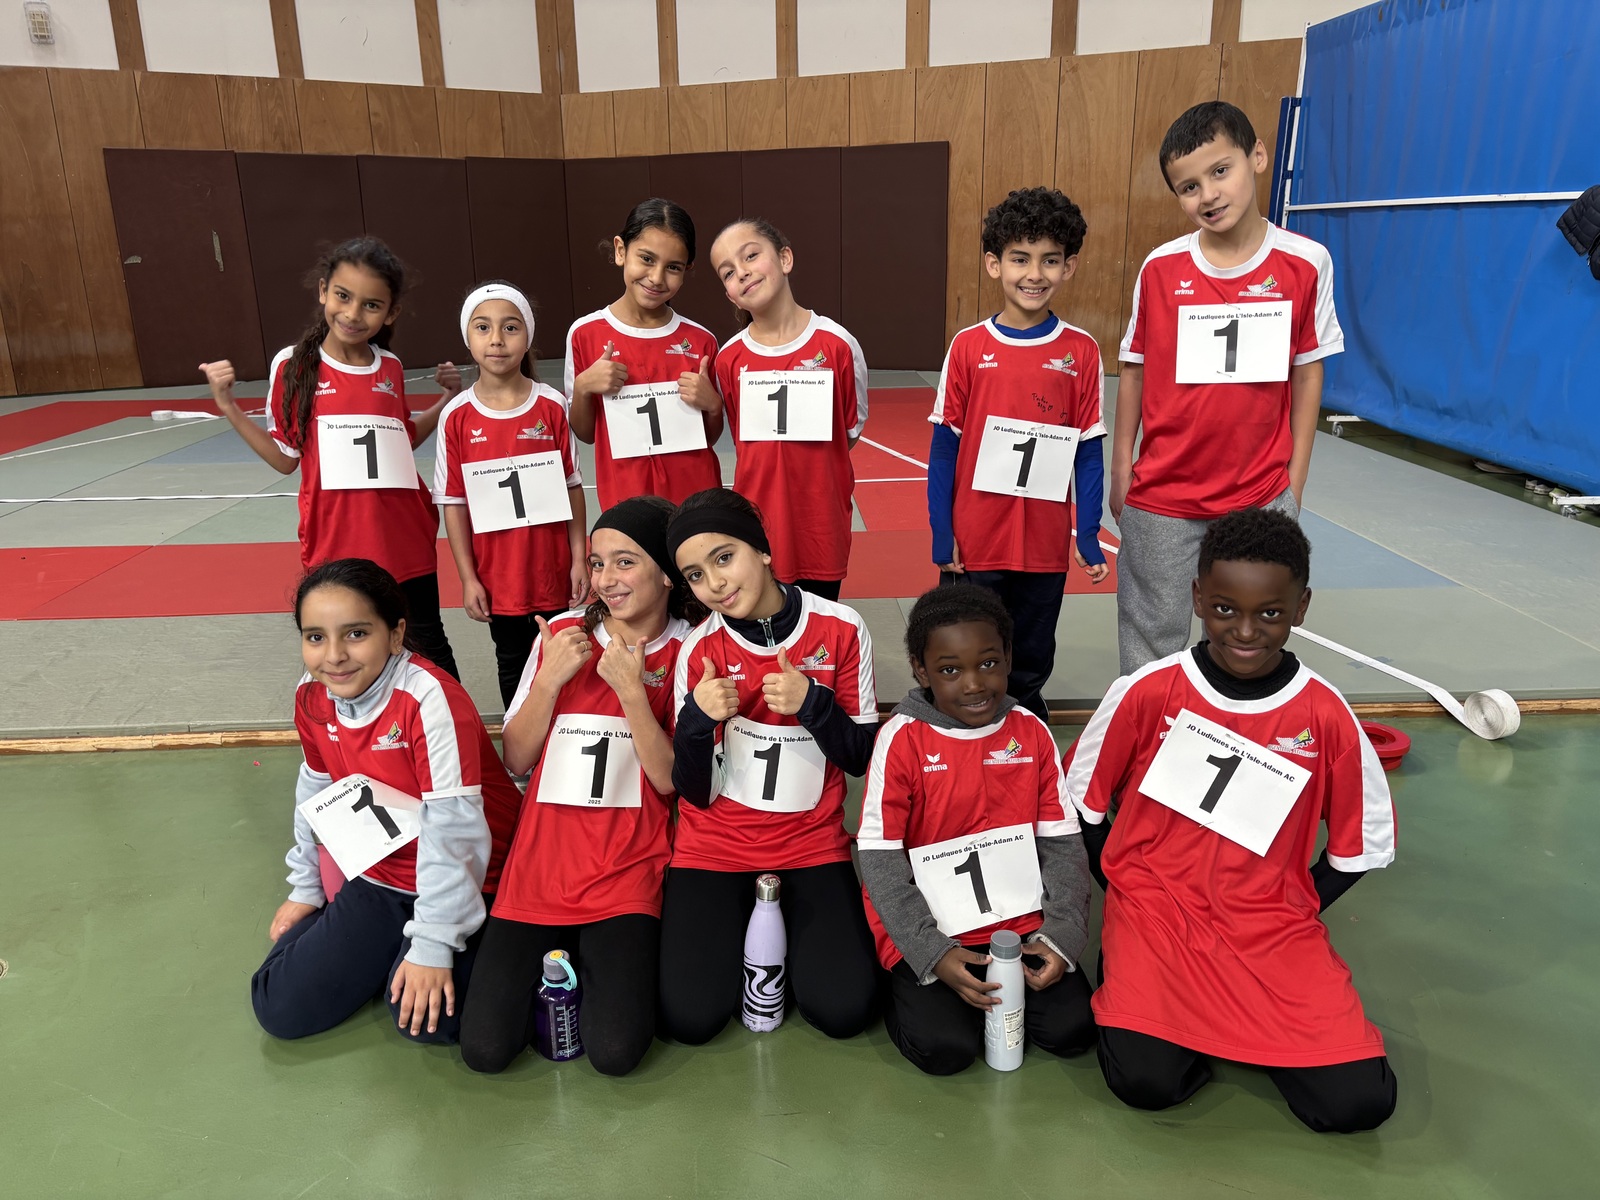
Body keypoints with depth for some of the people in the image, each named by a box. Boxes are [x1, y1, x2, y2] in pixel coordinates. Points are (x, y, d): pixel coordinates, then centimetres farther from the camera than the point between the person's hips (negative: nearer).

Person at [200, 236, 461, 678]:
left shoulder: (391, 368, 2)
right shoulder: (293, 365, -5)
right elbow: (285, 458, 0)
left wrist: (447, 399, 7)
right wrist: (228, 406, -8)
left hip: (406, 538, 2)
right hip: (334, 542, -2)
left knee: (429, 645, 15)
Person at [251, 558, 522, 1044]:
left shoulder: (430, 698, -29)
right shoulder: (311, 698, -5)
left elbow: (453, 828, -28)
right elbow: (316, 794, 12)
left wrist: (434, 943, -24)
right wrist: (305, 889, 18)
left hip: (462, 884, -6)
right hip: (380, 880, 6)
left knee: (424, 1016, -24)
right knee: (281, 1008, -1)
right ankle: (388, 951, 22)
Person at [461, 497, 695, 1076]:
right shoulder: (562, 634, 5)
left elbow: (671, 780, -9)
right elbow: (515, 760, 5)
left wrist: (632, 690, -19)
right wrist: (551, 678, -10)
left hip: (627, 872, -2)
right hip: (539, 864, 3)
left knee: (614, 1050, -17)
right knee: (485, 1048, -7)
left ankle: (607, 957, 14)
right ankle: (556, 953, 20)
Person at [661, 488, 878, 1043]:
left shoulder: (840, 629, -10)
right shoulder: (699, 650, -9)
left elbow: (861, 757, -3)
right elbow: (695, 793, -6)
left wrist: (812, 702, -21)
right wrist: (697, 718, -26)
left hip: (812, 844, 0)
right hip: (715, 846, 0)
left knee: (844, 1009, -14)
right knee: (690, 1017, -12)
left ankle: (784, 918, 16)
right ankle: (740, 921, 19)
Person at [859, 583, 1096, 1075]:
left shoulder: (1031, 732, -1)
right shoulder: (902, 738, -12)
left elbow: (1063, 844, 1)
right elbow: (880, 860, -13)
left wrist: (1061, 937, -12)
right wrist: (934, 954, -20)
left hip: (1021, 921, 4)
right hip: (929, 930, -3)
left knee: (1072, 1029, -10)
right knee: (945, 1047, -19)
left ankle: (996, 989, 17)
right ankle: (907, 990, 12)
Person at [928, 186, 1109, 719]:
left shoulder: (1081, 352, -3)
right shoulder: (968, 347, -5)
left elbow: (1089, 450, 2)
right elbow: (944, 445, -2)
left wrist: (1089, 535, -2)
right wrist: (941, 533, -4)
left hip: (1046, 545, 1)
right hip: (974, 541, -1)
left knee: (1030, 666, 16)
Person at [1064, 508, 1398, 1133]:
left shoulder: (1325, 716, -8)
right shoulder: (1149, 692, -11)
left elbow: (1365, 842, 7)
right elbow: (1080, 799, 3)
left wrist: (1289, 915, 2)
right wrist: (1131, 892, 3)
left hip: (1274, 927, 2)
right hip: (1156, 909, -2)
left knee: (1358, 1102, -13)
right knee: (1143, 1080, -22)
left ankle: (1253, 1022, 14)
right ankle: (1133, 979, 8)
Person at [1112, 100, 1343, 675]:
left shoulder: (1306, 264, -4)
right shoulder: (1160, 268, -3)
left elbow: (1307, 371, 3)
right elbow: (1134, 370, 5)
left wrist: (1294, 482, 3)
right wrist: (1121, 467, 6)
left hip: (1261, 497, 0)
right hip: (1161, 499, 0)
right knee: (1151, 647, 9)